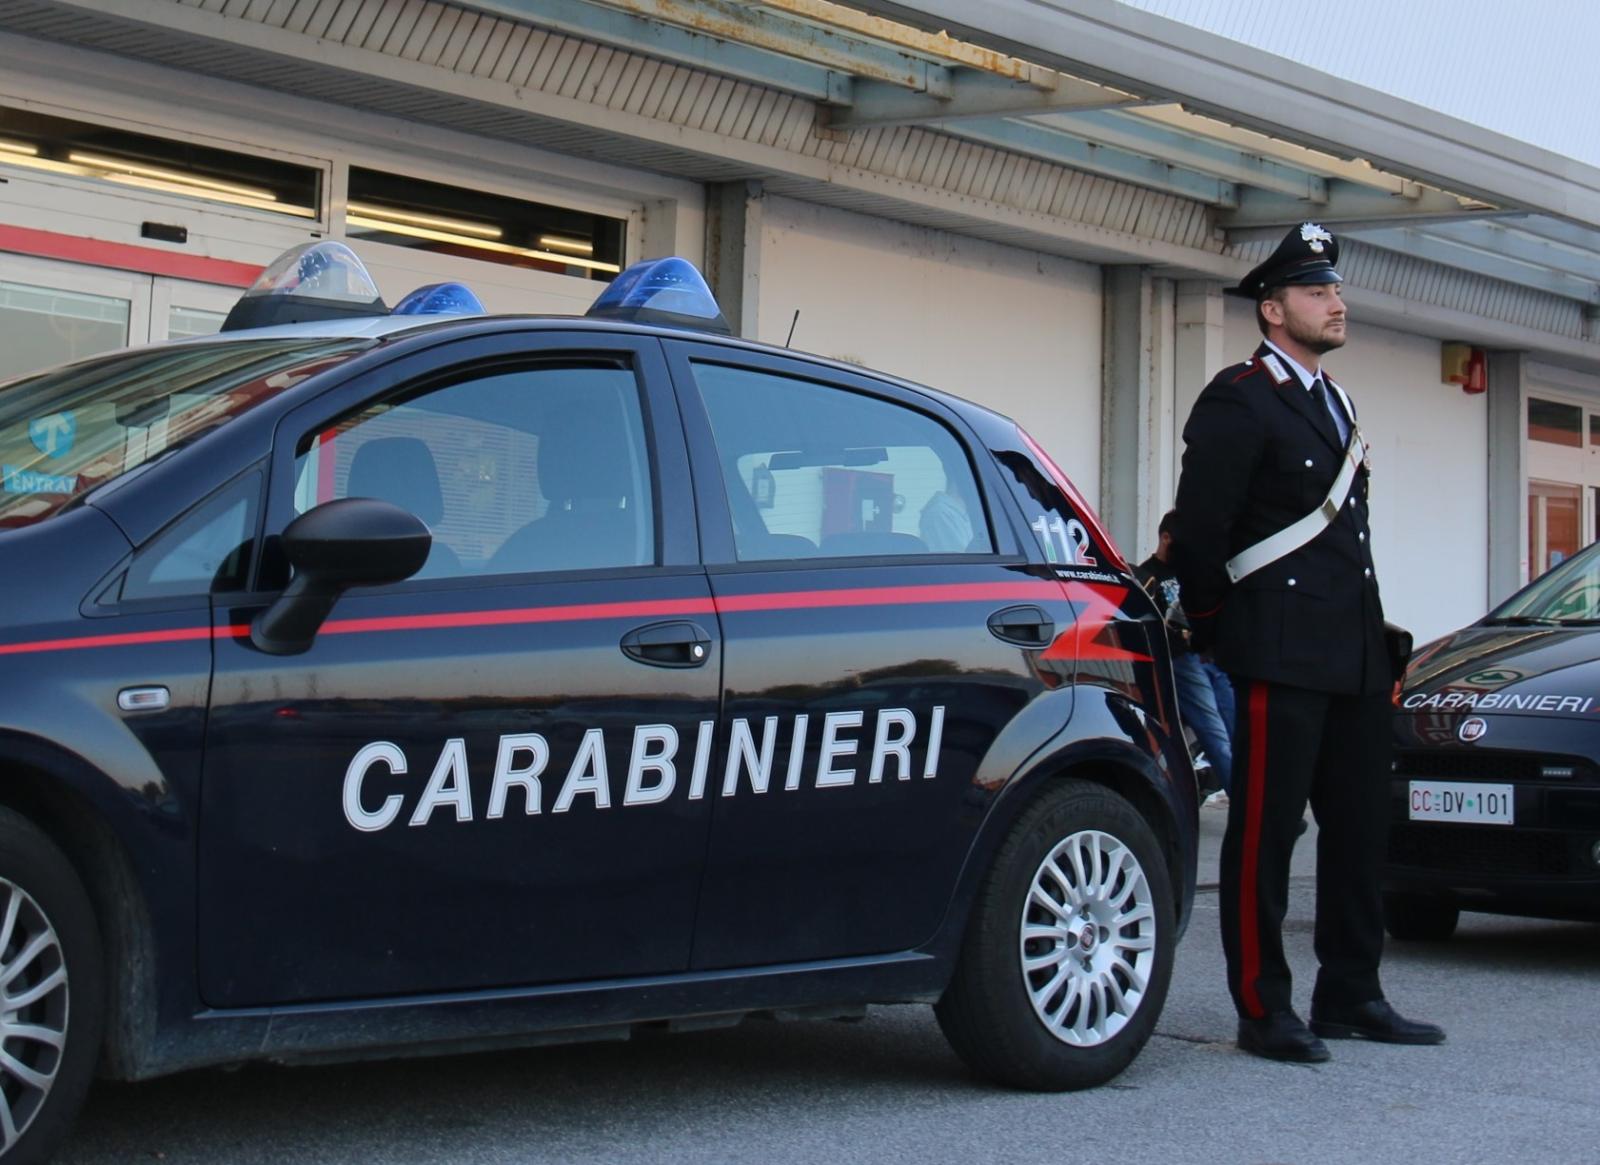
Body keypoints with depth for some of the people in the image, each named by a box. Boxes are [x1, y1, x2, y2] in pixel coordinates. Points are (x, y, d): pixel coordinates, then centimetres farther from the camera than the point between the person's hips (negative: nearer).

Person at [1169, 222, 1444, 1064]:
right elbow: (1197, 531, -10)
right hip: (1281, 656, -9)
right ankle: (1263, 1011, 1)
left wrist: (1376, 643, 17)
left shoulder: (1332, 402, 21)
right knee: (1265, 831, -4)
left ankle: (1350, 997, 20)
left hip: (1354, 659, 9)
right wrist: (1216, 629, -1)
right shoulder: (1238, 401, -7)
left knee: (1359, 827, 11)